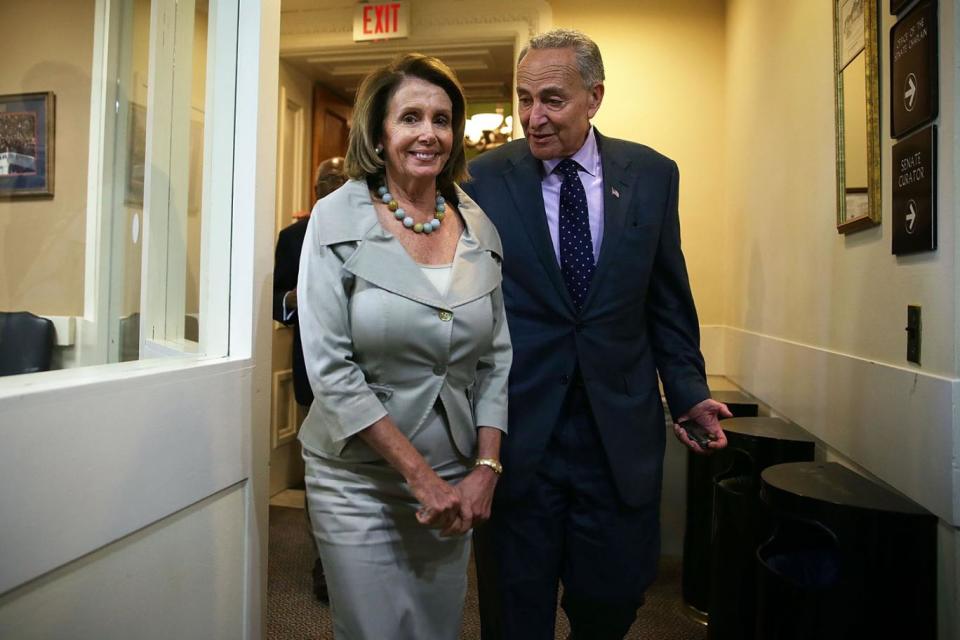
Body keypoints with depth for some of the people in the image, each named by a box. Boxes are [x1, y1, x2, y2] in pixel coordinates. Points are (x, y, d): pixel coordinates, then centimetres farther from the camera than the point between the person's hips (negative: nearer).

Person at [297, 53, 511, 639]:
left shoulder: (479, 226, 1)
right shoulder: (337, 220, -9)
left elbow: (498, 358, 3)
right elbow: (330, 367, -14)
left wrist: (485, 469, -5)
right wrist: (420, 475, -15)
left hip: (456, 482, 4)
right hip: (360, 478, -3)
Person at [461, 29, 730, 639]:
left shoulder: (653, 174, 3)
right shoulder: (485, 178, -2)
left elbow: (669, 302, 8)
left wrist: (689, 393, 1)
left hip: (621, 432, 2)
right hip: (517, 429, -1)